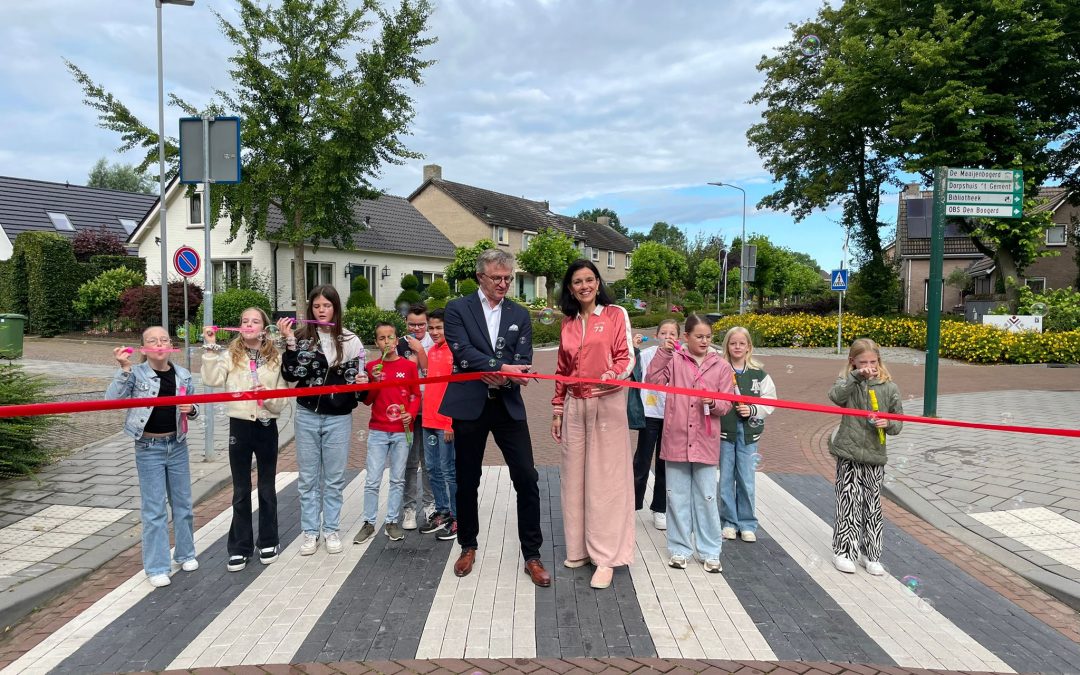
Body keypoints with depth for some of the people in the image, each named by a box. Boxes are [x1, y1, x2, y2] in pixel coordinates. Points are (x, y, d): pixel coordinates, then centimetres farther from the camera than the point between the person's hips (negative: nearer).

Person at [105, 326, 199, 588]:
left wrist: (191, 409, -10)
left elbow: (193, 408, 13)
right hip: (149, 448, -3)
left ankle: (185, 554, 31)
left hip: (177, 445, 3)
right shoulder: (136, 374, -8)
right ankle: (157, 567, 13)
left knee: (183, 504, 14)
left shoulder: (183, 375, 1)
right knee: (154, 510, 3)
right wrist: (124, 369, -29)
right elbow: (112, 399, -21)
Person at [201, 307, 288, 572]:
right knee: (241, 491, 9)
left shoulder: (275, 357, -1)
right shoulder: (230, 355, 0)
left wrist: (268, 395, -20)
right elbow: (212, 380, -16)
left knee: (267, 488, 12)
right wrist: (211, 348, -18)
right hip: (239, 426, 0)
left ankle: (268, 542, 27)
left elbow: (284, 398, 0)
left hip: (266, 427, 0)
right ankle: (240, 548, 20)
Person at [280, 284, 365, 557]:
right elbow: (290, 375, -11)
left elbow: (356, 378, 6)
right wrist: (289, 342, -19)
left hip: (338, 417, 0)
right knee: (308, 477, 9)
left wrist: (360, 381, -15)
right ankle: (310, 531, 20)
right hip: (307, 415, 0)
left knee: (334, 478, 9)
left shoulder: (349, 340, -1)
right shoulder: (301, 337, -2)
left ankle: (331, 530, 22)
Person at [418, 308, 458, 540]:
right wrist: (426, 414, 14)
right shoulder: (432, 351, 13)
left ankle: (457, 518, 9)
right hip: (429, 420, 8)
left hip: (448, 423, -7)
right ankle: (442, 512, 25)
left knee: (448, 470, -1)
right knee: (434, 469, 13)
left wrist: (453, 423, -16)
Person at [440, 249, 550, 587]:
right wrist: (501, 367, -24)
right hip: (470, 406, -2)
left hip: (508, 406, 2)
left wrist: (502, 378, -19)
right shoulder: (458, 309, 0)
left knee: (527, 480, -3)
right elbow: (462, 352, -13)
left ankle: (532, 555, 11)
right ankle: (468, 546, 31)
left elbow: (523, 362, 0)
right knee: (467, 481, 11)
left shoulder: (520, 315, 9)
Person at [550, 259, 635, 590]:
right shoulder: (568, 323, 13)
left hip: (607, 404, -4)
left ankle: (606, 557, 5)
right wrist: (557, 409, 15)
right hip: (574, 406, 5)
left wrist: (610, 377, -26)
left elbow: (626, 358, -6)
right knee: (575, 476, 7)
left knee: (605, 478, -2)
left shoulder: (616, 314, 1)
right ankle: (579, 548, 20)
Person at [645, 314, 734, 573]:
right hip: (676, 440, 0)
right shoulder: (674, 360, 1)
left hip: (705, 442, 0)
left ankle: (710, 552, 20)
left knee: (706, 498, 7)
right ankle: (679, 549, 23)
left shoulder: (721, 366, 3)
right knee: (677, 497, 10)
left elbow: (727, 404, 4)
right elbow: (653, 380, -10)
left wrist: (713, 403, -17)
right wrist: (663, 352, -15)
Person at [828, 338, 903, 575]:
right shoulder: (848, 382, -1)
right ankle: (843, 552, 16)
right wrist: (856, 376, -29)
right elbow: (835, 396, -24)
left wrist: (888, 424, -14)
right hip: (849, 455, -2)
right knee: (848, 504, 3)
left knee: (873, 506, 10)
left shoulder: (889, 388, 2)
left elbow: (898, 423, 8)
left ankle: (870, 554, 24)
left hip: (875, 457, 2)